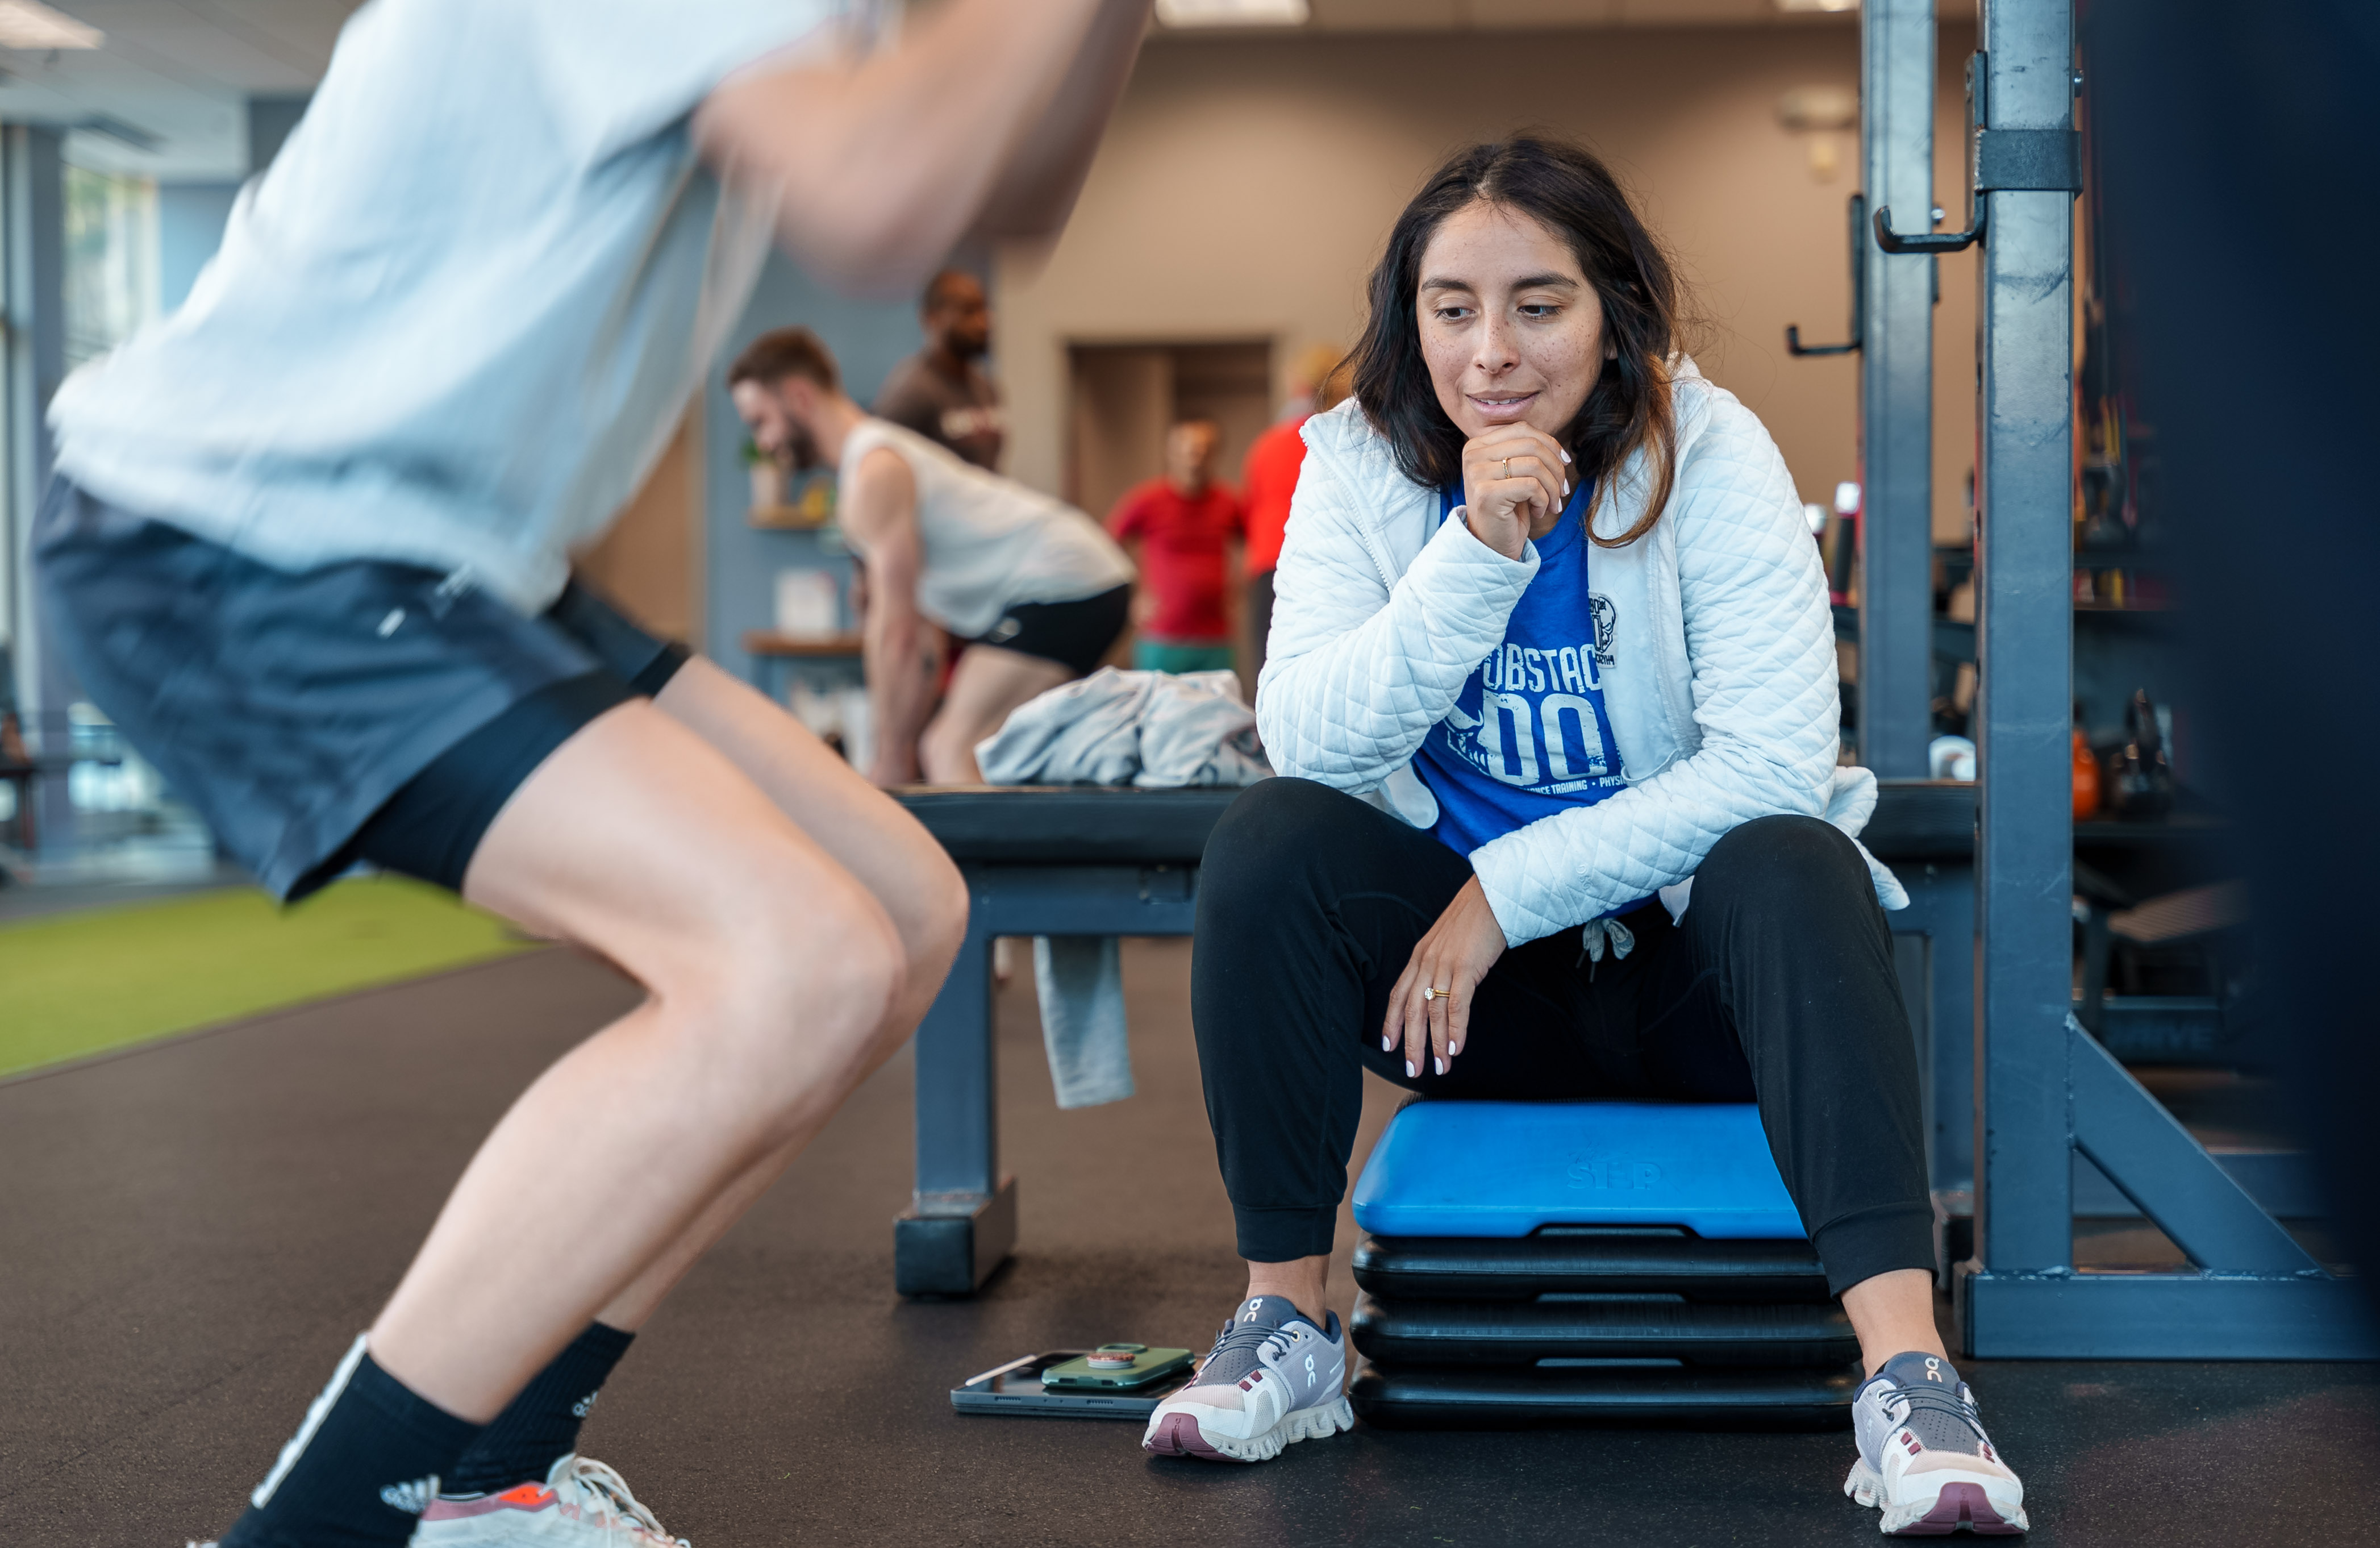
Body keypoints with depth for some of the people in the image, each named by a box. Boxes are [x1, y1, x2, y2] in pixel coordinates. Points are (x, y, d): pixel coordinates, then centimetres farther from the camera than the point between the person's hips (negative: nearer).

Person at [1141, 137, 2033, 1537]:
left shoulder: (1709, 455, -12)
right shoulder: (1362, 464, -5)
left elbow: (1774, 762, -20)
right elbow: (1309, 745, -17)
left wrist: (1506, 890, -21)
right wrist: (1479, 551, -30)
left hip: (1691, 963, -2)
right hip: (1482, 992, 2)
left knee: (1791, 870, -33)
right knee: (1268, 844, -23)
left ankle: (1909, 1370, -41)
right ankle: (1285, 1319, -15)